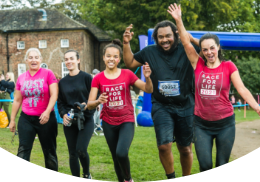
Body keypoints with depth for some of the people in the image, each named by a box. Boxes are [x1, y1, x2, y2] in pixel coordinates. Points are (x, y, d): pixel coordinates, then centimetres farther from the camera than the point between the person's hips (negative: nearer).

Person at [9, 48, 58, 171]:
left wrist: (47, 112, -26)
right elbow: (17, 100, 12)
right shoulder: (21, 78, 6)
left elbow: (54, 95, -12)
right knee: (23, 151, -5)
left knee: (49, 151, 9)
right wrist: (12, 120, 12)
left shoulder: (48, 74, -5)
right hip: (26, 119, 3)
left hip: (46, 118, -2)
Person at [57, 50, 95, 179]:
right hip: (69, 122, 4)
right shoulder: (62, 82, 9)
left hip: (86, 120, -4)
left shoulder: (86, 77, -3)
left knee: (81, 149, -16)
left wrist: (87, 105, -21)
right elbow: (60, 102, 11)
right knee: (72, 153, 5)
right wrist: (63, 115, -7)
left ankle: (87, 175, 11)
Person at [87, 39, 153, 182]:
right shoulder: (98, 78, -4)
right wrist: (98, 101, -31)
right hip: (108, 123, 2)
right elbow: (90, 105, -9)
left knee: (121, 153, -22)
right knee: (116, 158, 11)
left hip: (126, 121, -2)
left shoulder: (127, 74, -5)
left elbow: (148, 90, -5)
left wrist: (147, 78, -25)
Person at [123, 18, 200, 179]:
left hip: (185, 107, 0)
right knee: (164, 145, -16)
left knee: (185, 149, 13)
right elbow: (130, 63, 17)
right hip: (161, 107, 0)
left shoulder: (186, 50, -5)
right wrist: (126, 44, 3)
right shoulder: (149, 52, 4)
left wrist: (191, 39, -19)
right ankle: (171, 177, 9)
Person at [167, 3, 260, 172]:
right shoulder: (198, 65, 1)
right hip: (202, 124, 1)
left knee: (222, 165, 7)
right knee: (205, 165, 0)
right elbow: (186, 42, -5)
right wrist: (178, 20, -14)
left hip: (225, 123, -1)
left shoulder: (228, 66, -3)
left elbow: (242, 89, -10)